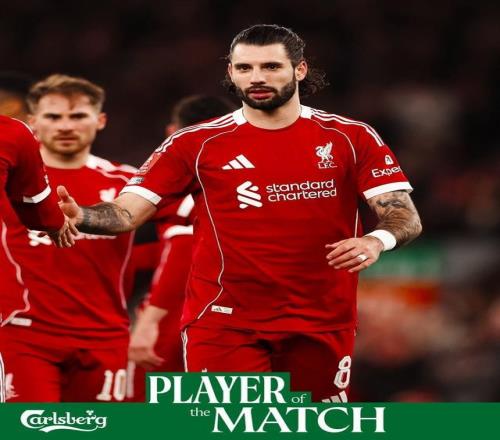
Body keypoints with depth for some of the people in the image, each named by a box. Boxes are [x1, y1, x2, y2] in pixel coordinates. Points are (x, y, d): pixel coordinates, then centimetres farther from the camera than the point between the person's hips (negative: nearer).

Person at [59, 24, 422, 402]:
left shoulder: (352, 139, 3)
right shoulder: (197, 144, 1)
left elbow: (406, 217, -3)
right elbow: (128, 212, -3)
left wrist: (376, 241, -27)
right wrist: (79, 216, -26)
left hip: (322, 324, 2)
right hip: (225, 324, -2)